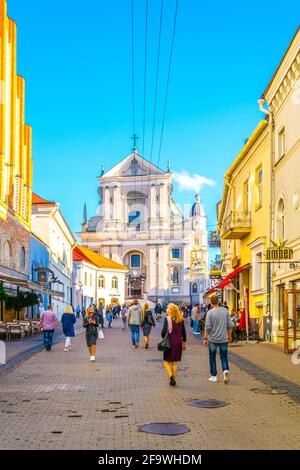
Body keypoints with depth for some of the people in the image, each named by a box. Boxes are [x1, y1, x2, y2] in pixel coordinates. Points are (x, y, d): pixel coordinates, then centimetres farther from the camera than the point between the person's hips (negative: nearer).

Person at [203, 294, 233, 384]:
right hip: (224, 339, 2)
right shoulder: (225, 311, -1)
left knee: (212, 358, 12)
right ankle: (225, 370, -14)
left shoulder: (210, 312, -11)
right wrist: (229, 336, 14)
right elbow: (230, 325, 3)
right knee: (224, 356, 11)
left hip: (213, 339, -2)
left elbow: (208, 327, -12)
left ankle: (214, 376, 16)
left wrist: (205, 338, -3)